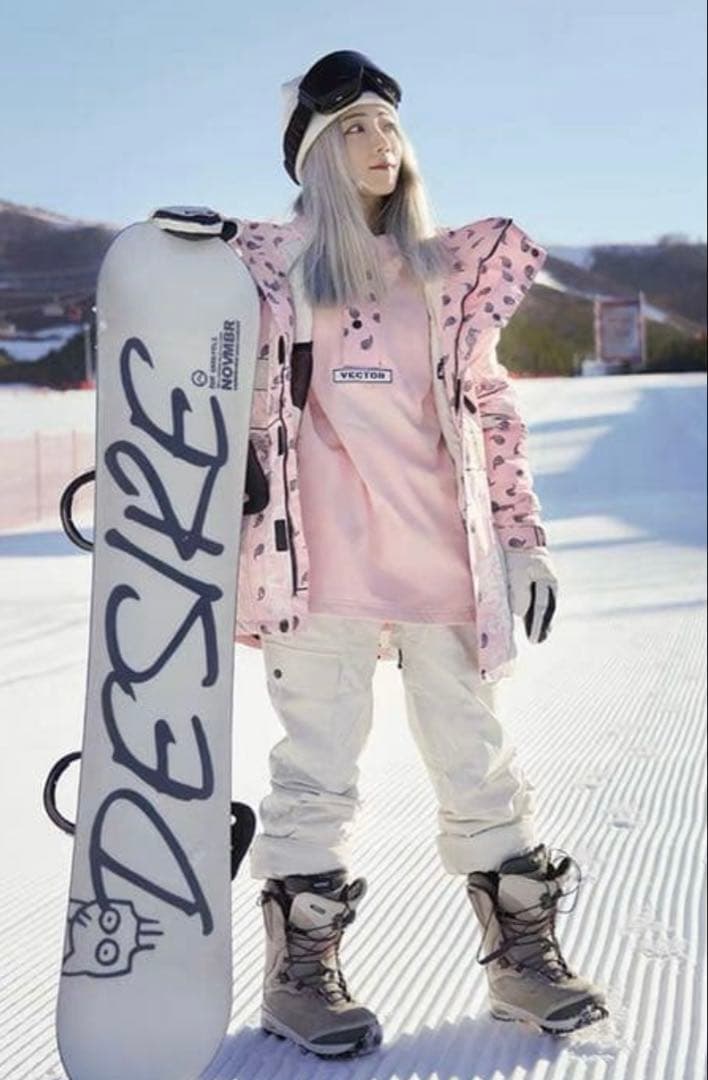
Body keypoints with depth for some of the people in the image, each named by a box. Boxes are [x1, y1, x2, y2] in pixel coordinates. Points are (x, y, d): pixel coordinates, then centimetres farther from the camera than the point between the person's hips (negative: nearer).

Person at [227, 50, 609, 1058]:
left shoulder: (447, 271, 16)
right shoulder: (269, 262, 8)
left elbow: (493, 410, 15)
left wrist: (523, 534, 10)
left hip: (441, 554, 3)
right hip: (321, 558, -3)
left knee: (478, 760, 6)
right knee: (320, 765, -1)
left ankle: (523, 954, 18)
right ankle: (300, 972, 11)